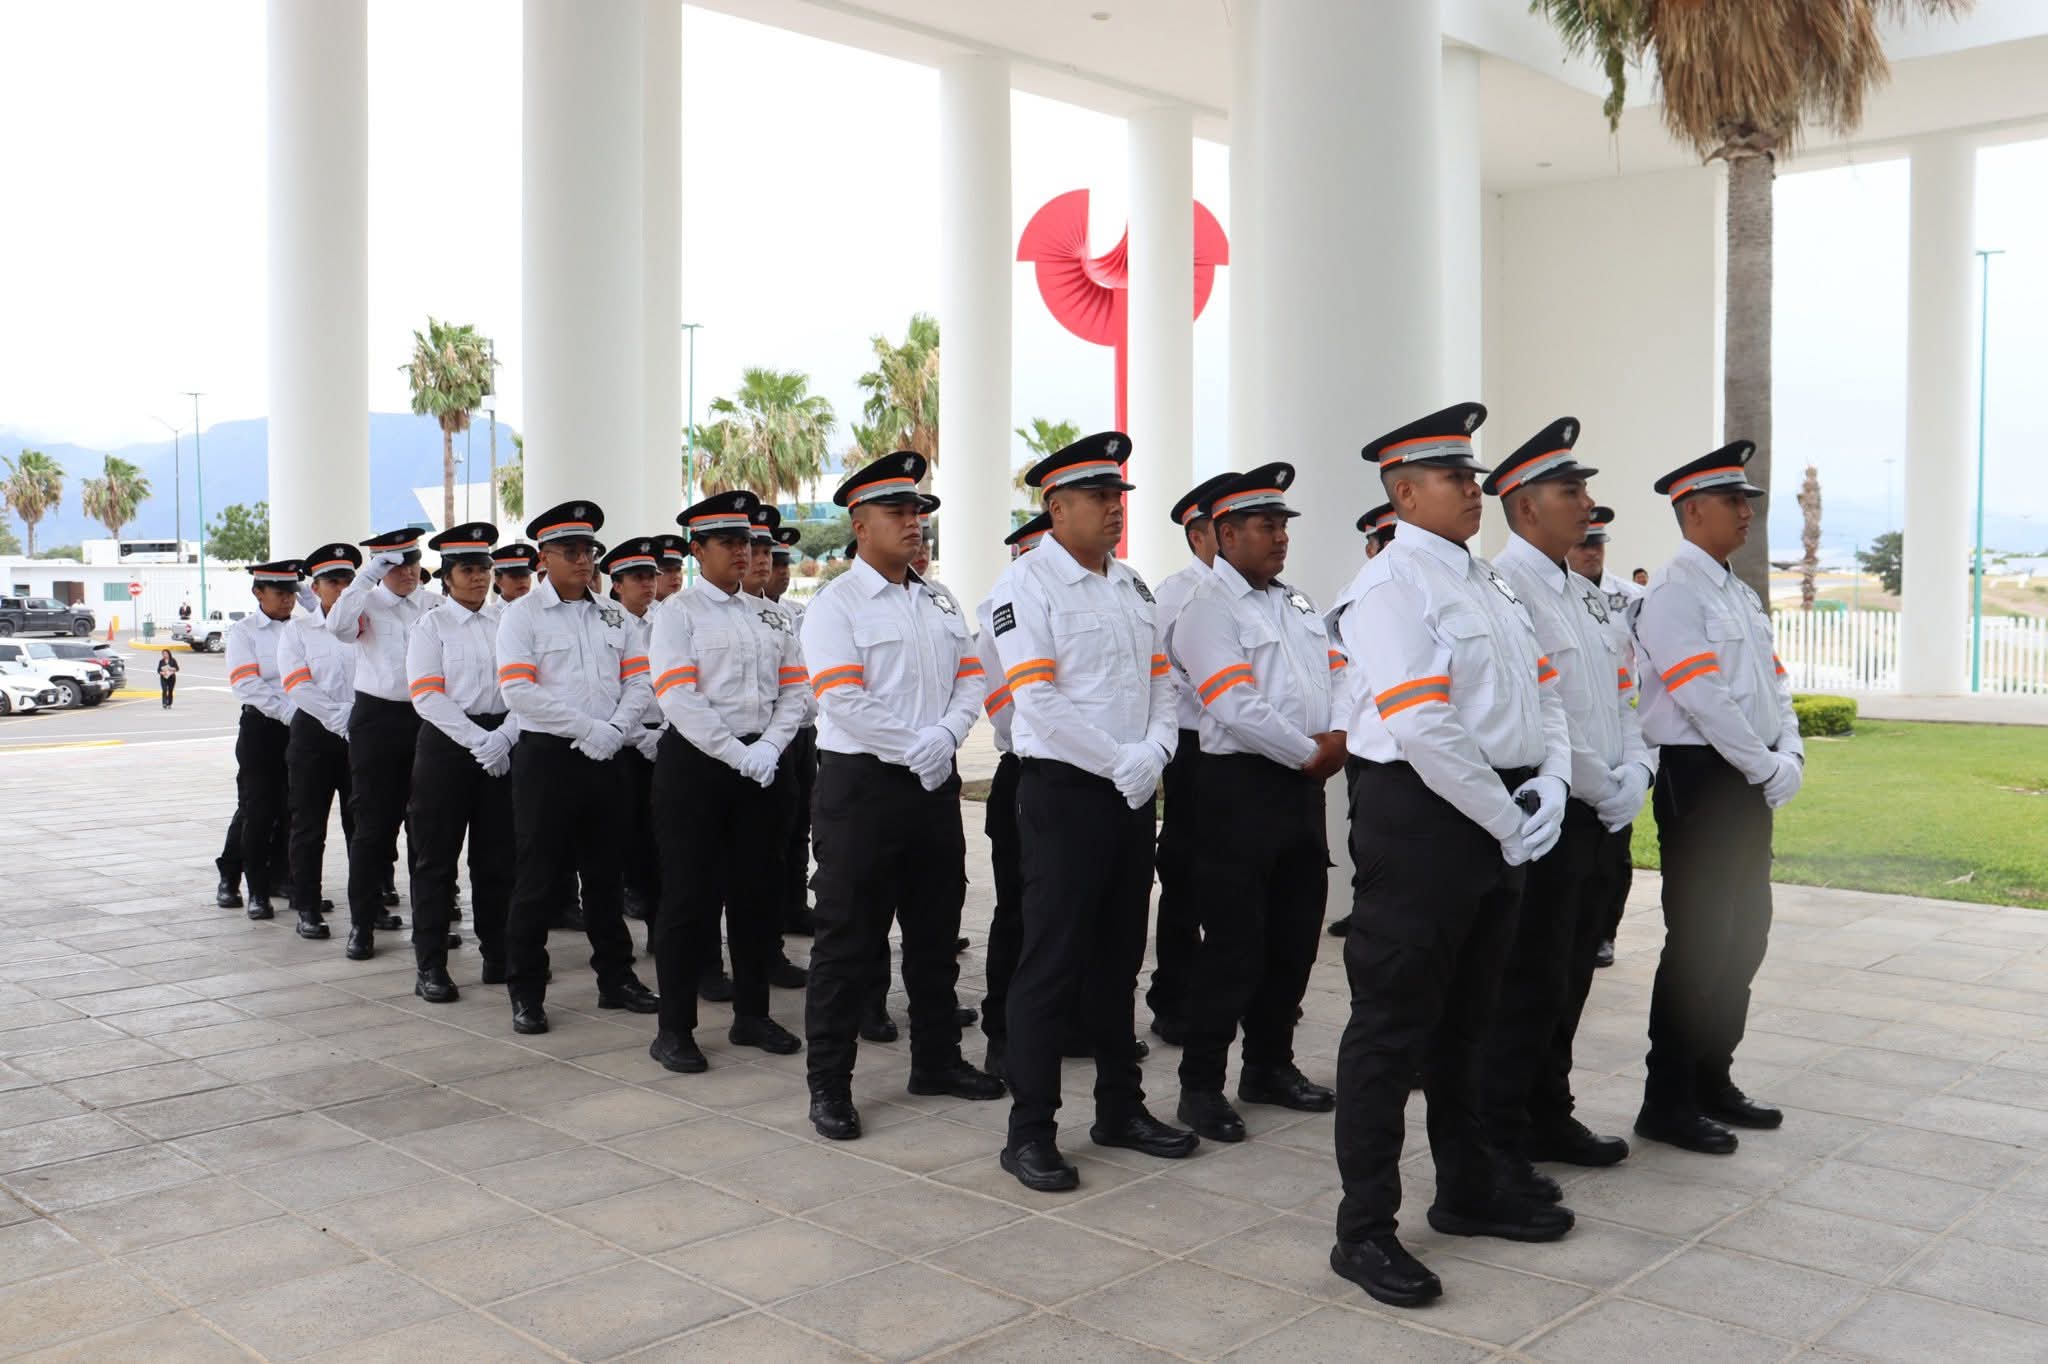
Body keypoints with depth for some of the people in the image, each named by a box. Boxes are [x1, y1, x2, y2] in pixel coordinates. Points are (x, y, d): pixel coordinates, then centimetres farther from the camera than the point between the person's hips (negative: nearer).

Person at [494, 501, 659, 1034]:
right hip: (546, 755, -5)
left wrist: (616, 729, -11)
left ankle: (616, 977, 22)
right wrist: (589, 728, -16)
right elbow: (518, 690, -14)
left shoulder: (612, 616, 14)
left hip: (603, 757, 5)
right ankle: (526, 993, 9)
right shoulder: (522, 615, -2)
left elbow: (637, 681, 8)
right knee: (538, 877, 0)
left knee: (604, 874, 12)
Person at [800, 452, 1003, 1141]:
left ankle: (936, 1060, 30)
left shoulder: (940, 602, 13)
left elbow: (970, 681, 8)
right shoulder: (834, 605, -8)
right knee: (848, 941, -1)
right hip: (861, 783, -7)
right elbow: (846, 703, -18)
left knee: (936, 932, 15)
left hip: (935, 782, 7)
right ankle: (829, 1085, 8)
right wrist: (917, 749, -15)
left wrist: (943, 737, -10)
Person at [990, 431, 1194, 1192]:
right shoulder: (1028, 585, -8)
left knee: (1118, 957, 15)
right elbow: (1038, 700, -17)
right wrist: (1119, 762, -17)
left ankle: (1120, 1109, 27)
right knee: (1052, 961, -3)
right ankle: (1030, 1131, 7)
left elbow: (1161, 680, 12)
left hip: (1133, 793, 7)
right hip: (1064, 792, -7)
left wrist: (1154, 752, -6)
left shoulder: (1132, 587, 15)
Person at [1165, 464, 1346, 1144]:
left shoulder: (1299, 604, 17)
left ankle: (1270, 1065, 29)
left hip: (1303, 786, 8)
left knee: (1294, 938, 14)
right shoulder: (1207, 610, -9)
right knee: (1233, 944, -3)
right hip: (1239, 789, -8)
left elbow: (1340, 676, 13)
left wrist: (1338, 739, -6)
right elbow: (1237, 709, -19)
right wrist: (1309, 753, -11)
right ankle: (1201, 1085, 8)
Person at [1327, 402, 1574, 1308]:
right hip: (1418, 817, -9)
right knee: (1392, 1025, -1)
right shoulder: (1390, 586, -14)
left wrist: (1549, 785, -2)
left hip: (1498, 822, 9)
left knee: (1465, 1018, 20)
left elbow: (1542, 693, 16)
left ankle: (1467, 1193, 36)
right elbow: (1425, 731, -23)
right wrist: (1509, 822, -16)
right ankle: (1364, 1231, 10)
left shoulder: (1489, 582, 16)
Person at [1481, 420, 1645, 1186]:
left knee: (1569, 975, 17)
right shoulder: (1506, 588, -15)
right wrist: (1603, 790, -13)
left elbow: (1619, 696, 18)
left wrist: (1632, 774, 2)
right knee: (1529, 982, -3)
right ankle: (1497, 1143, 9)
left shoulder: (1586, 596, 17)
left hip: (1594, 814, 9)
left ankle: (1548, 1119, 30)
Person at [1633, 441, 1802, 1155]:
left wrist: (1790, 755, 0)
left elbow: (1773, 684, 16)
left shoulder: (1741, 594, 16)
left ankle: (1713, 1080, 27)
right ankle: (1667, 1102, 6)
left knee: (1744, 935, 14)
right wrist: (1767, 769, -14)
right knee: (1698, 943, -4)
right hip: (1699, 781, -9)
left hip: (1751, 782, 9)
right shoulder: (1673, 592, -13)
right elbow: (1704, 698, -20)